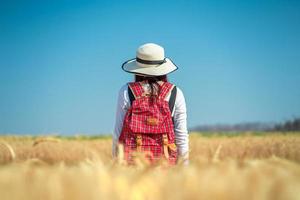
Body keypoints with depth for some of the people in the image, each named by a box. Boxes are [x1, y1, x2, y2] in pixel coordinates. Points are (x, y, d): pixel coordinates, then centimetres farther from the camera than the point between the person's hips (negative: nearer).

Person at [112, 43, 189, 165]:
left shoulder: (126, 92, 1)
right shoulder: (175, 94, 4)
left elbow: (119, 128, 3)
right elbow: (181, 133, 4)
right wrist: (184, 164, 12)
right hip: (165, 159, 1)